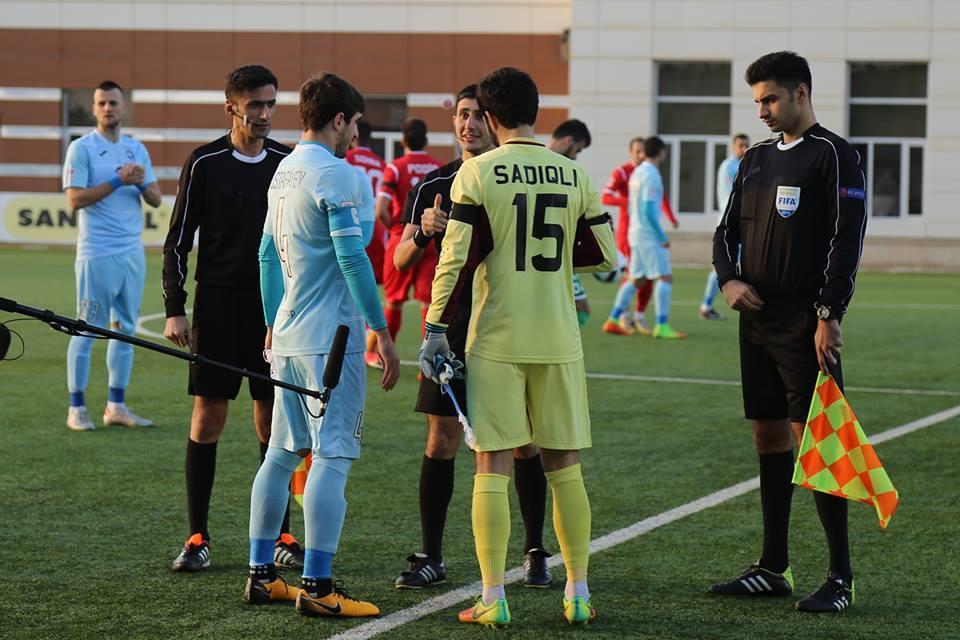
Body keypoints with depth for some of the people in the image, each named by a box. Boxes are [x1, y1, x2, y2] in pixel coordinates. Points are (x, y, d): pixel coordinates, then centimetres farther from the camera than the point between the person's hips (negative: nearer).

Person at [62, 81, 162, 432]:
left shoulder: (137, 149, 13)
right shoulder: (81, 148, -4)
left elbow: (156, 200, 11)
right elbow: (75, 198, -13)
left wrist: (142, 182, -10)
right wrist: (118, 181, -18)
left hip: (132, 252, 6)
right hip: (97, 254, -6)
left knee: (125, 329, 8)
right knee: (87, 330, -3)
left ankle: (116, 406, 13)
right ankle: (76, 408, 1)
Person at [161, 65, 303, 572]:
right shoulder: (204, 163, -1)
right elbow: (177, 241, 2)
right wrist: (174, 311, -5)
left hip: (275, 308, 2)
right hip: (217, 306, -2)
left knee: (273, 422, 4)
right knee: (207, 417, -2)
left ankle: (278, 534, 12)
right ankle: (198, 536, 5)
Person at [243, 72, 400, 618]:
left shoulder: (284, 172, 13)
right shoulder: (336, 174, -13)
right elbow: (352, 258, -18)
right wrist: (383, 332, -14)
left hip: (288, 336, 9)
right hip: (331, 337, -9)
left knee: (283, 452, 14)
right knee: (333, 456, -7)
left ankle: (262, 575, 18)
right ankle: (317, 586, -8)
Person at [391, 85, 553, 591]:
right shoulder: (435, 185, 5)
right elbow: (401, 259, 1)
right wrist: (424, 231, -19)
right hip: (452, 329, 1)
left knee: (524, 444, 3)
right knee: (440, 440, 0)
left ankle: (535, 553, 14)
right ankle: (431, 557, 6)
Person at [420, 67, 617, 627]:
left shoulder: (477, 173, -6)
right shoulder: (574, 175, 4)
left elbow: (458, 259, -9)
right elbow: (605, 255, 7)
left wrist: (436, 329, -2)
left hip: (497, 341, -3)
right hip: (559, 341, 3)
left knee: (493, 467, 2)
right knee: (564, 466, 11)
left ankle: (493, 599, 0)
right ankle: (578, 594, 14)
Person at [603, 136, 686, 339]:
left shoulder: (637, 173, 13)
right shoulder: (651, 175, -15)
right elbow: (648, 210, -20)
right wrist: (663, 237, -16)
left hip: (636, 233, 9)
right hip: (649, 235, -9)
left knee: (636, 280, 14)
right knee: (665, 278, -8)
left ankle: (613, 320, 13)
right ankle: (662, 326, -12)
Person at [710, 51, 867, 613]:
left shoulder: (833, 155, -7)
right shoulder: (756, 159, 16)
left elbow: (848, 238, -13)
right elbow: (728, 230, 22)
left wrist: (829, 314, -18)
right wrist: (728, 278, 2)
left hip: (807, 322, -8)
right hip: (758, 318, 8)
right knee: (769, 435, 10)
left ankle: (841, 577, -4)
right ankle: (774, 568, 17)